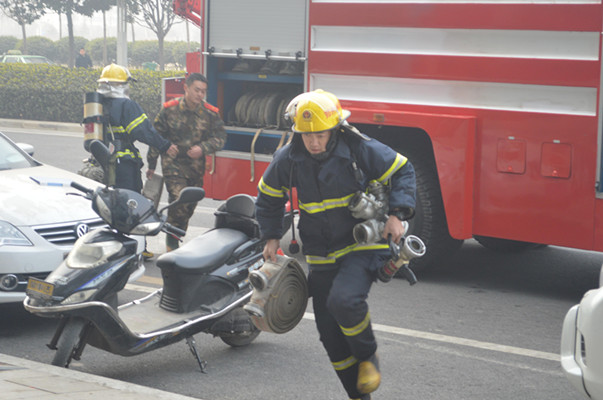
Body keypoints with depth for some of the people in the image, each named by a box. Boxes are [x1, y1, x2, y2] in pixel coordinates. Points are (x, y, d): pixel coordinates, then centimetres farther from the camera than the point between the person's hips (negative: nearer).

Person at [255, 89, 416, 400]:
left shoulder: (360, 150, -13)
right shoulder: (288, 159, -4)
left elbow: (402, 171, -2)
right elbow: (268, 196, 14)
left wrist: (397, 214, -14)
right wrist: (271, 237, 8)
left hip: (363, 245, -4)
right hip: (321, 255, 5)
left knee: (343, 300, -31)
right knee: (330, 333, 4)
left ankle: (368, 356, -2)